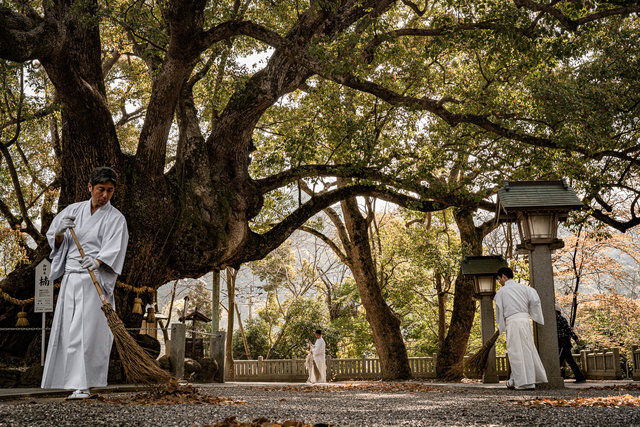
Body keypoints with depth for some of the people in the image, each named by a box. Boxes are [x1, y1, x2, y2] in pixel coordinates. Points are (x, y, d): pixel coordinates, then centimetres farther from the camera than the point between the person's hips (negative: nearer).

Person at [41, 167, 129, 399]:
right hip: (70, 278, 5)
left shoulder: (116, 219, -1)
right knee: (67, 329, 6)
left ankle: (82, 386, -13)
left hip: (95, 280, -5)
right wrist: (60, 231, -8)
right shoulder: (73, 210, 12)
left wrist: (96, 262, -36)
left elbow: (113, 249, -16)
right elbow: (54, 242, 15)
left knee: (85, 331, -13)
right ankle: (73, 379, 17)